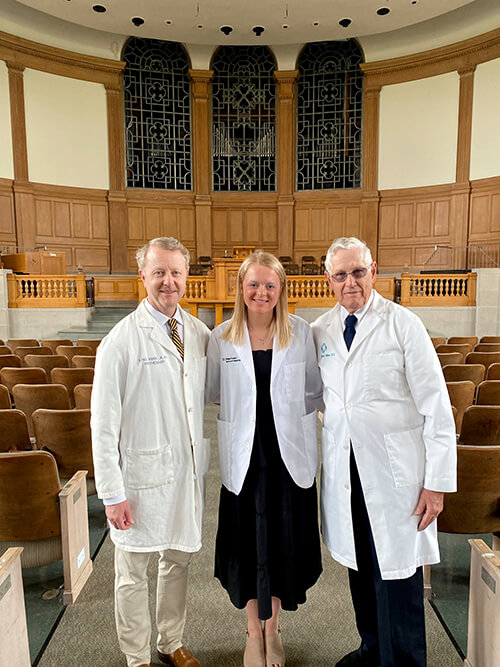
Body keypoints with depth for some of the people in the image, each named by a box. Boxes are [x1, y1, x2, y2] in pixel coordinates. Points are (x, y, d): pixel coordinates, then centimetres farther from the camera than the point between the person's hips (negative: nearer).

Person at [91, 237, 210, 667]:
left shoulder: (200, 334, 3)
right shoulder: (121, 341, -12)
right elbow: (104, 424, -11)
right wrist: (112, 493, -12)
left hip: (190, 470, 5)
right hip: (143, 473, -4)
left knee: (179, 559, 21)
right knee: (133, 572, 13)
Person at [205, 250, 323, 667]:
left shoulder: (301, 333, -3)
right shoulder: (221, 338, -3)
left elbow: (315, 392, 5)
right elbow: (212, 393, 8)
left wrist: (286, 412, -2)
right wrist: (244, 408, 1)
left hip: (289, 455, 0)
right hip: (243, 456, 0)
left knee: (284, 541, 12)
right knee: (247, 542, 12)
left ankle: (273, 629, 40)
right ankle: (254, 631, 39)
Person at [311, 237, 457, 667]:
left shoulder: (403, 324, -8)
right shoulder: (320, 331, 3)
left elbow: (436, 407, -9)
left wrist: (438, 482, -11)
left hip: (395, 469, -4)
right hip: (343, 467, 4)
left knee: (396, 572, 6)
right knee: (360, 567, 19)